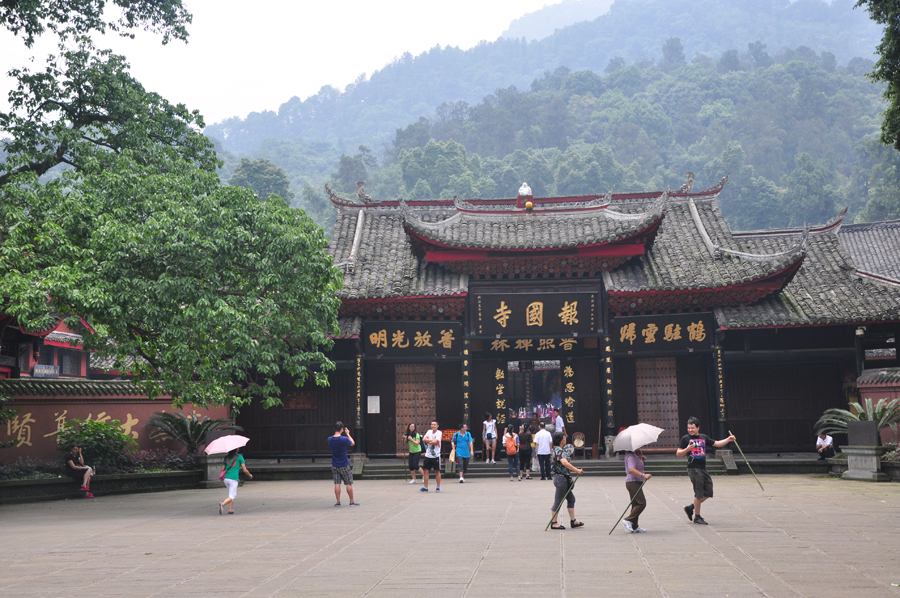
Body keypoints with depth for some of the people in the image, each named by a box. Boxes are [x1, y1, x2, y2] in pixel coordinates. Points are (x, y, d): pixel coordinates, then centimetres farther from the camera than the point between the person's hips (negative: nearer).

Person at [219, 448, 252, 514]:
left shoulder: (226, 457, 13)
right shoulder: (239, 457, 1)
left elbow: (222, 469, 13)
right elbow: (244, 470, 0)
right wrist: (250, 475, 18)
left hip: (226, 478, 5)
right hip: (233, 479, -5)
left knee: (232, 494, 22)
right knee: (232, 497, -4)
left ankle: (230, 510, 13)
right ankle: (222, 504, -30)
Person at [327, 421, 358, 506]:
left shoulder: (330, 439, -7)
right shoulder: (344, 439, -18)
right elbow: (353, 443, 0)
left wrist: (337, 433, 11)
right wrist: (348, 434, 7)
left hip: (335, 466, 4)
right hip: (344, 465, -4)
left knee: (337, 484, 7)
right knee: (349, 484, 5)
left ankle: (338, 502, 7)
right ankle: (352, 502, 11)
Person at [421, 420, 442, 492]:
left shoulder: (439, 433, -5)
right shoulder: (429, 431, 10)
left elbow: (435, 442, -19)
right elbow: (423, 439, -2)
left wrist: (428, 441, -4)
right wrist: (432, 440, -12)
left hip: (436, 456, -5)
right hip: (428, 455, 5)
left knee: (437, 471, 3)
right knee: (425, 470, 3)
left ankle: (438, 487, 12)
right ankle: (425, 487, 10)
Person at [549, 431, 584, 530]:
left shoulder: (556, 449, 12)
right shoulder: (560, 451, -20)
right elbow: (564, 463, -35)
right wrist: (577, 470, -34)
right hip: (561, 478, -10)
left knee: (571, 498, 14)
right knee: (558, 500, -3)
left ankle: (573, 521, 18)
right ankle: (553, 523, 4)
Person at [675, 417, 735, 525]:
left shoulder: (704, 437, 14)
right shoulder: (685, 438, -1)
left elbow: (717, 444, 18)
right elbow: (678, 453, -3)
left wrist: (728, 439, 4)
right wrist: (687, 449, -21)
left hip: (703, 469, 6)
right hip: (693, 468, -6)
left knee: (708, 493, 7)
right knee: (699, 493, -5)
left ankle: (691, 508, 21)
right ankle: (697, 517, 7)